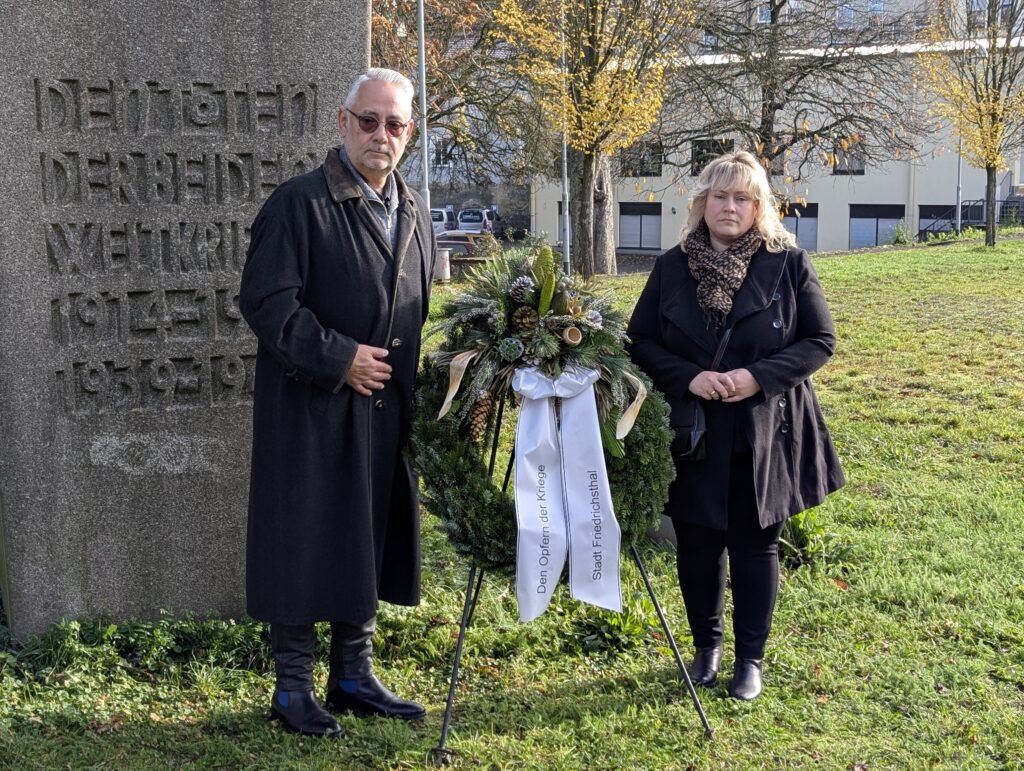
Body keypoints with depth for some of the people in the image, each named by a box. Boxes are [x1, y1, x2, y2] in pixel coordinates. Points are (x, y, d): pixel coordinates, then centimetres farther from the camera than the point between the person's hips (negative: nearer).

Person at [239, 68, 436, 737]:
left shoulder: (415, 212, 14)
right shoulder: (300, 203, -9)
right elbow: (266, 300, -15)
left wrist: (416, 386, 7)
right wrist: (340, 357, -17)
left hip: (387, 410, 7)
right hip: (313, 409, -6)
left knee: (371, 540, 13)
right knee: (305, 543, 0)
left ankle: (354, 674, 26)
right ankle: (293, 686, 13)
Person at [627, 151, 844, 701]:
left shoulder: (788, 263, -4)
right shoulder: (672, 267, 2)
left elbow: (821, 340, -2)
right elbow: (640, 341, 4)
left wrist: (759, 376, -17)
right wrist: (688, 376, -14)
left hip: (764, 433, -1)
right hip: (691, 433, 2)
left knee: (755, 544, 8)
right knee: (697, 544, 10)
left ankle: (750, 658, 22)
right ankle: (706, 646, 29)